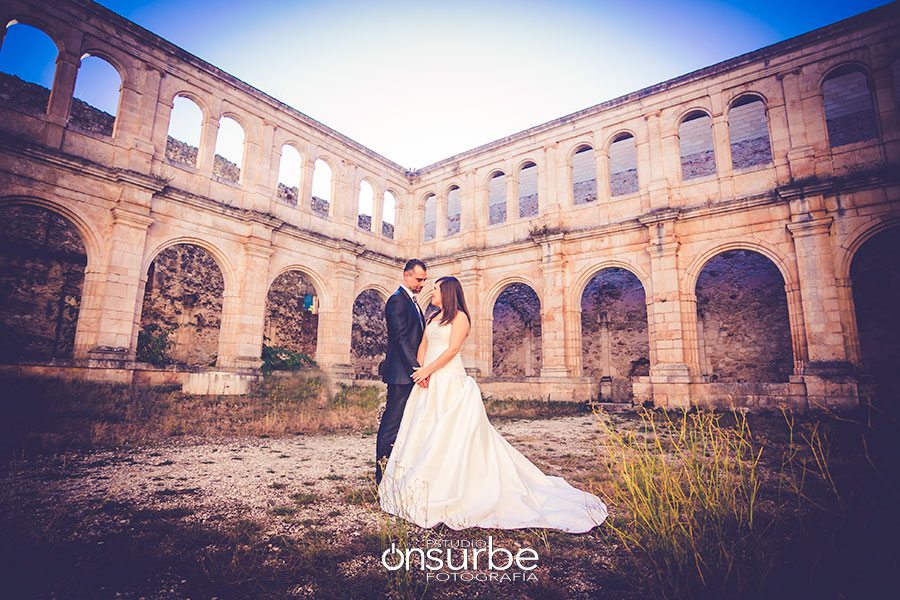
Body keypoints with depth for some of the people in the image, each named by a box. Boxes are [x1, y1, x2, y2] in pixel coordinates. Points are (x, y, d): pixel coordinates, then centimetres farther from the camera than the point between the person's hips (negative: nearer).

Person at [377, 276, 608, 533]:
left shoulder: (459, 316, -4)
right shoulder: (432, 318, 19)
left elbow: (452, 349, -14)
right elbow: (422, 347, 12)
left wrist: (428, 370, -16)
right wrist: (419, 370, -5)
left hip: (450, 382, -8)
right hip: (429, 383, 8)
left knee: (449, 433, -5)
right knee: (423, 431, 8)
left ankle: (451, 492, 4)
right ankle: (424, 486, 18)